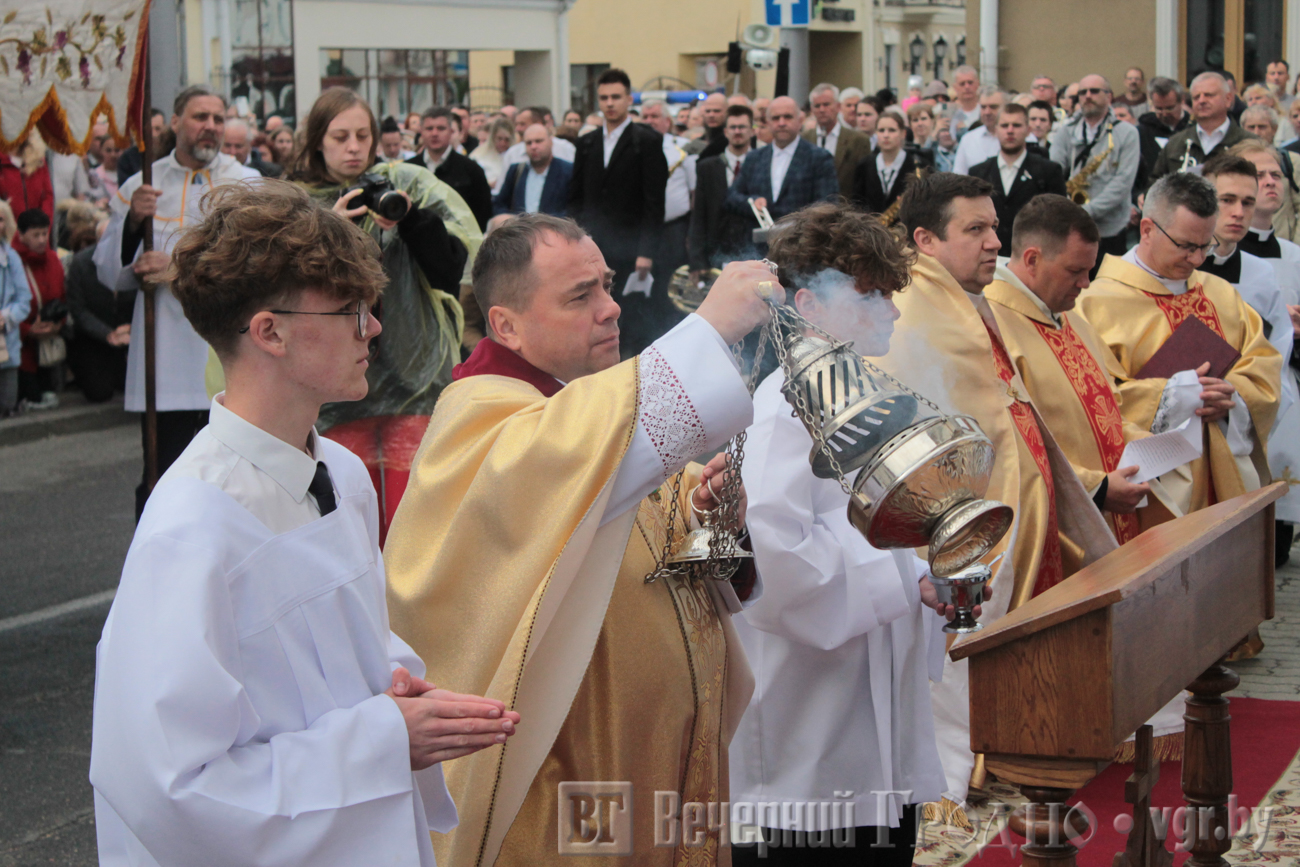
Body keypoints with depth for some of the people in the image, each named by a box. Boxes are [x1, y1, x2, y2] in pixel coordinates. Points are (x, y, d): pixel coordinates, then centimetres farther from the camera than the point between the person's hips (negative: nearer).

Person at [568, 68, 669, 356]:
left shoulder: (647, 142, -1)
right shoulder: (586, 143, 15)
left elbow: (654, 202, -6)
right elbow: (576, 197, 17)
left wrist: (646, 252, -13)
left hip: (628, 250, -4)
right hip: (592, 247, 4)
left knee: (635, 324, -5)